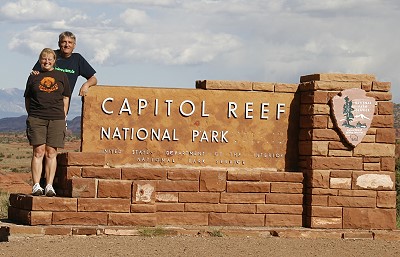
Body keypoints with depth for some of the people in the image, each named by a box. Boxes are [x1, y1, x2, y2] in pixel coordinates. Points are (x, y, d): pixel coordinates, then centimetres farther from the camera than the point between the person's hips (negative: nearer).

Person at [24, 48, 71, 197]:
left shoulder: (61, 76, 14)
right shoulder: (34, 77, 13)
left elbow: (66, 98, 14)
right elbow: (27, 99, 16)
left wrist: (63, 117, 7)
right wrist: (31, 115, 7)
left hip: (56, 119, 1)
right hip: (36, 119, 0)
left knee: (51, 153, -3)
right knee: (38, 151, -8)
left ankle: (49, 186, -4)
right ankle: (36, 186, -9)